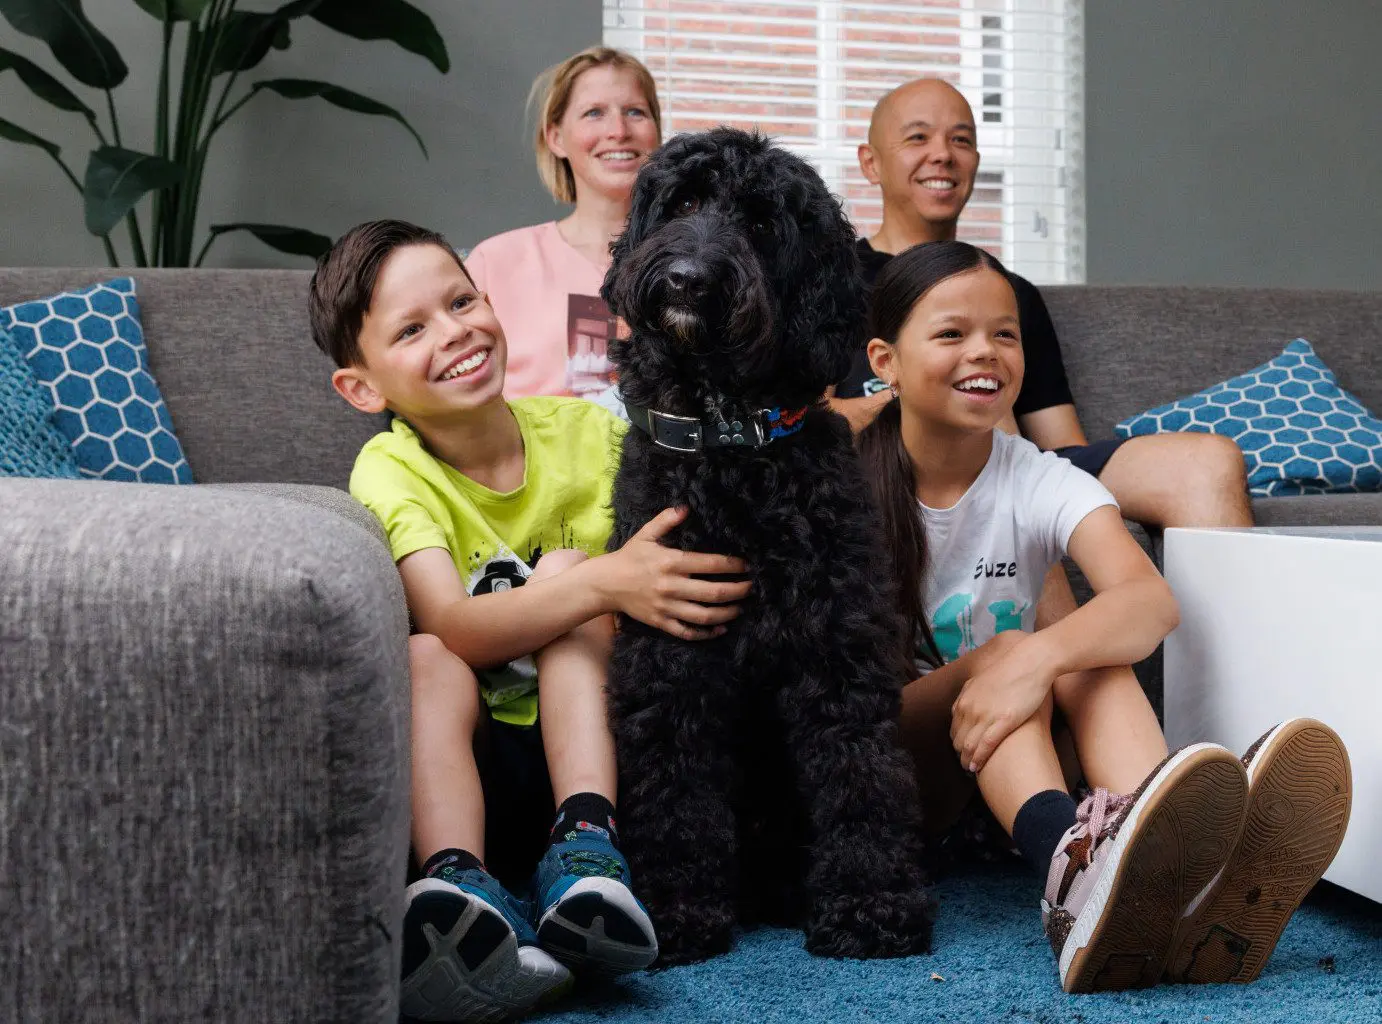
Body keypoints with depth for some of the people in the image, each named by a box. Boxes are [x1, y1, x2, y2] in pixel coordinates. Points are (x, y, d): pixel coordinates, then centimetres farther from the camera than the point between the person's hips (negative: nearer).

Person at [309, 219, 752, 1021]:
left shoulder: (586, 433, -2)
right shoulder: (392, 471, -10)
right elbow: (455, 628, -27)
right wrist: (608, 582, -43)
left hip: (594, 735, 2)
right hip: (469, 754, -1)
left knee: (562, 574, -21)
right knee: (425, 660, -29)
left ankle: (588, 843, -35)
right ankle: (462, 882, -47)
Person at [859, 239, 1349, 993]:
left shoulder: (1040, 483, -4)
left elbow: (1150, 600, -23)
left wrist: (1040, 657, -43)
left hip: (1005, 770, 2)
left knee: (1083, 652, -25)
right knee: (1002, 649, -29)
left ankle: (1157, 858, -53)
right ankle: (1071, 866, -59)